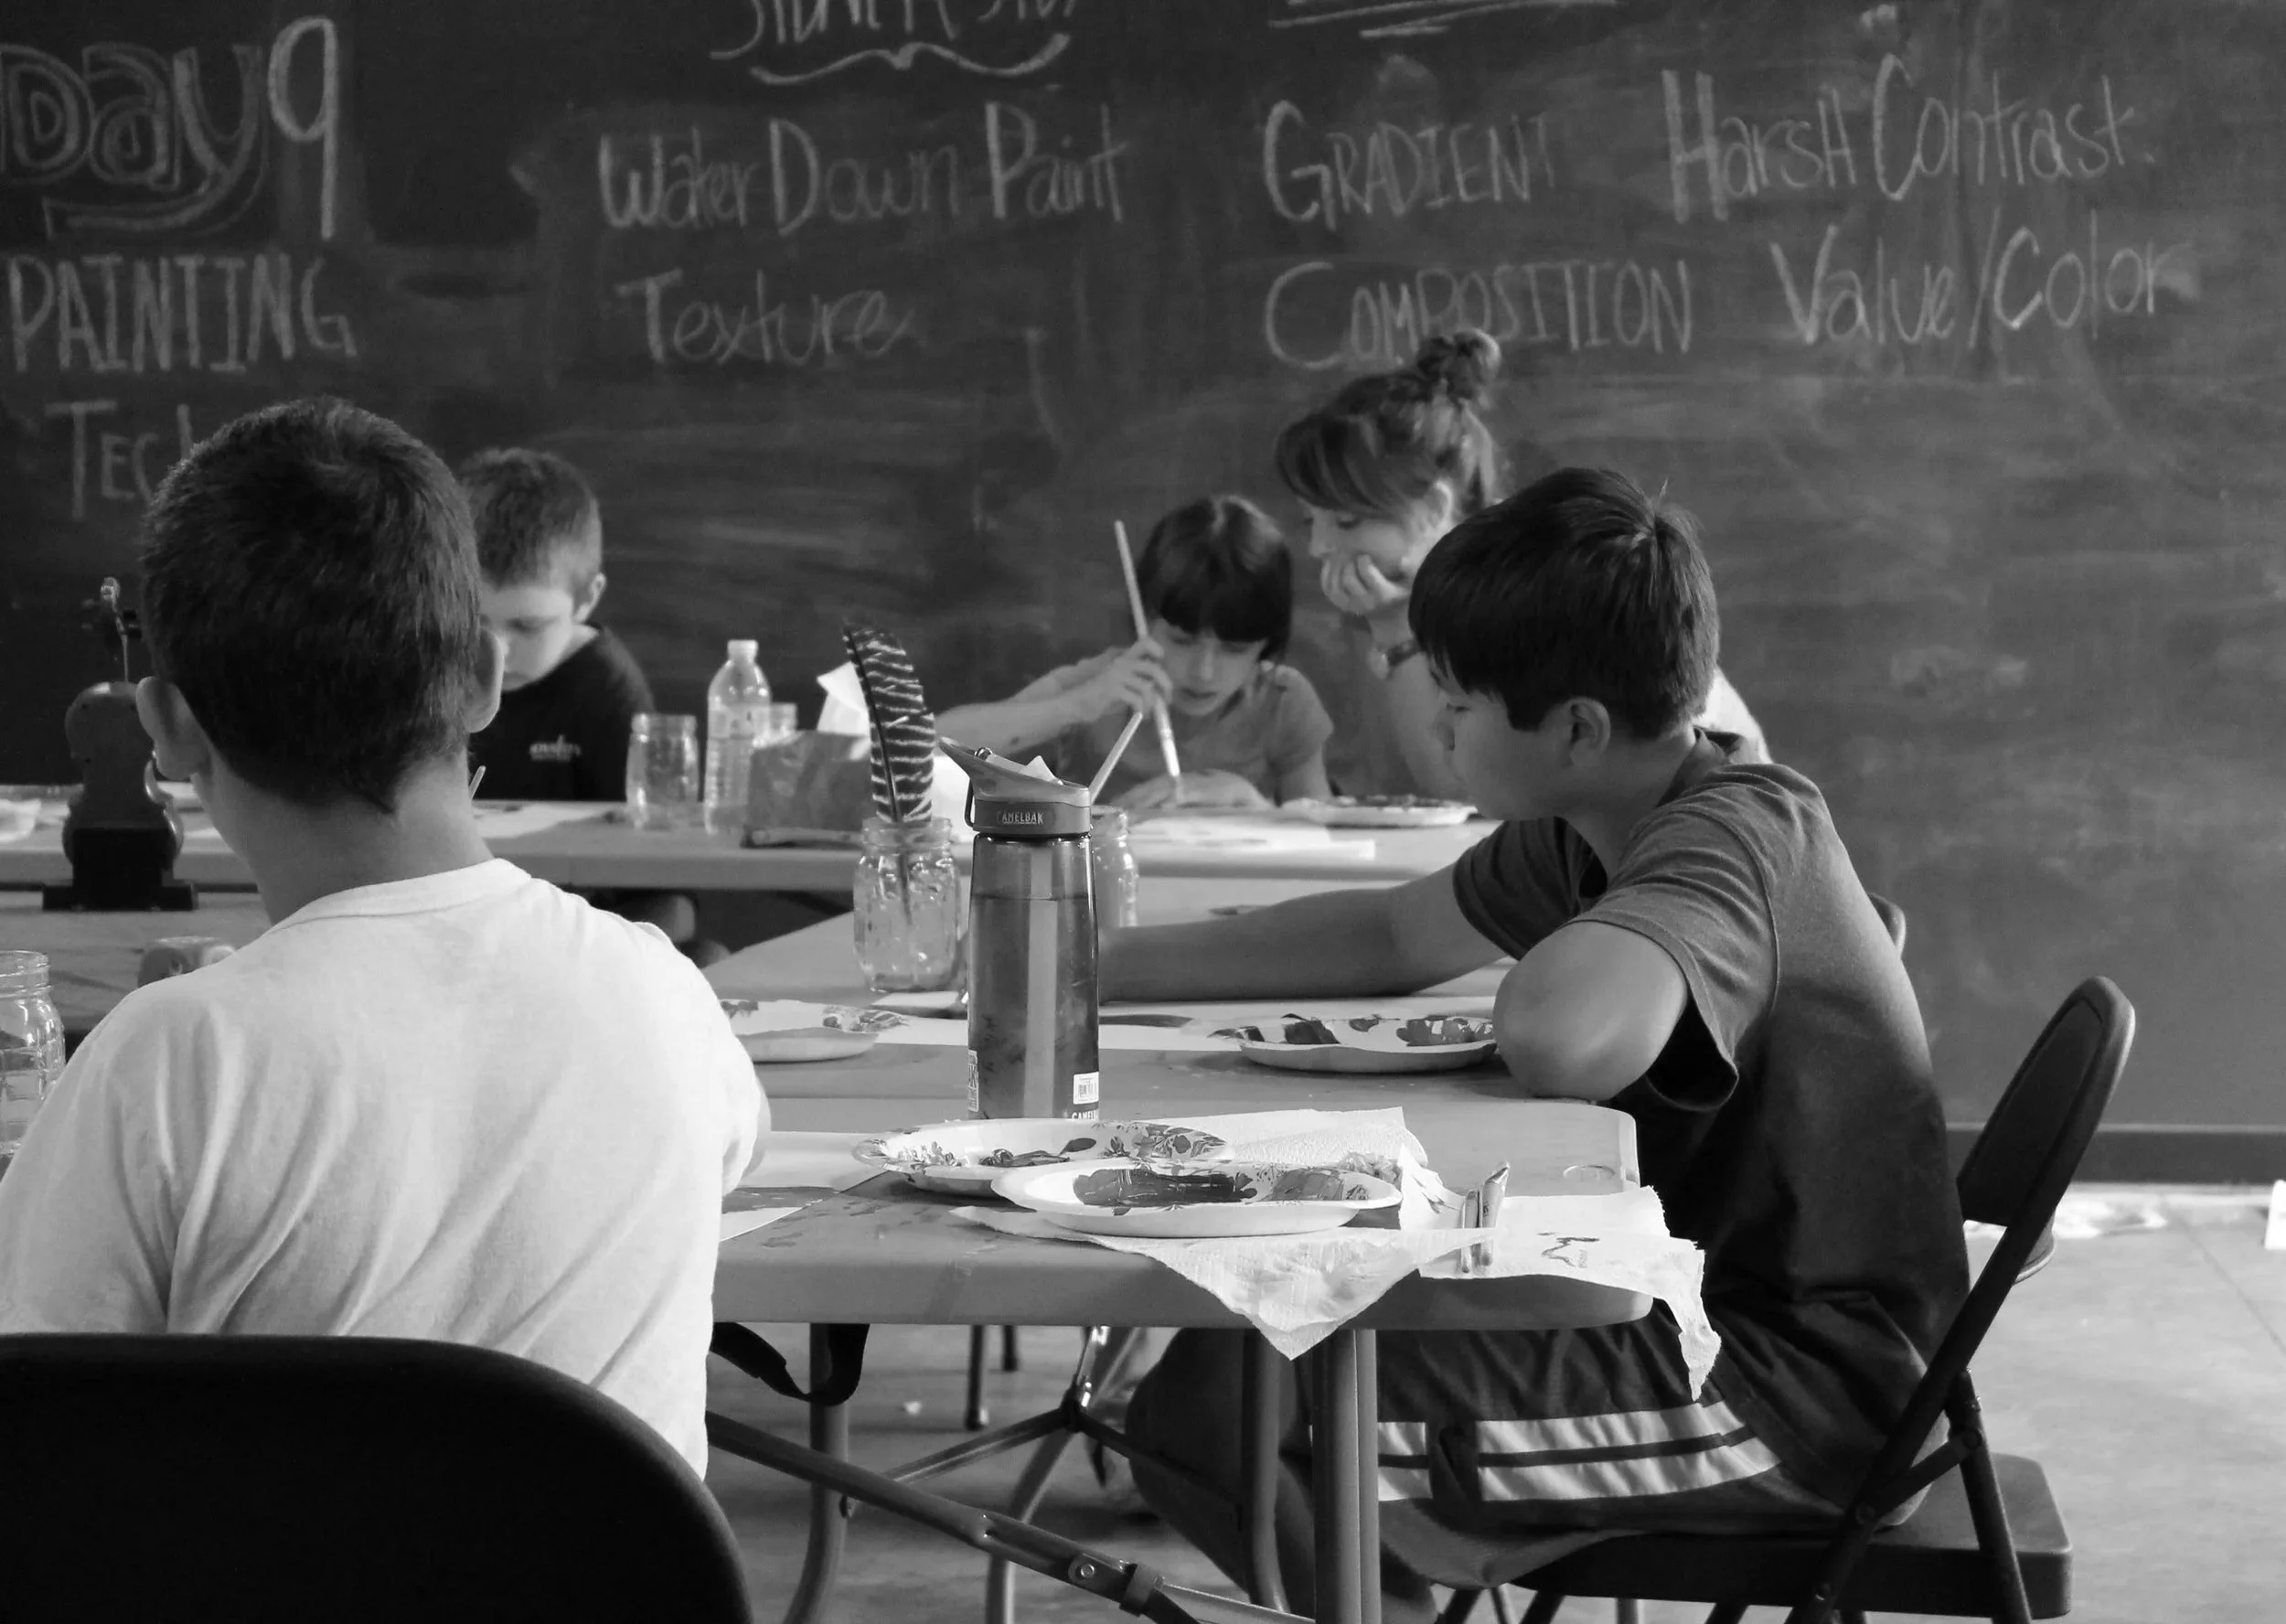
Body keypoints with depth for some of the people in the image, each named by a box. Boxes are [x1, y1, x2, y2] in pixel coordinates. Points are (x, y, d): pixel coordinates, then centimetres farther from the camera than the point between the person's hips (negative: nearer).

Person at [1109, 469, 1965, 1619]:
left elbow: (1555, 1040, -40)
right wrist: (1102, 971, 18)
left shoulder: (1737, 836, -21)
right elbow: (1392, 937, 22)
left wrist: (1570, 945, -16)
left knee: (1212, 1411, -18)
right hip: (1706, 1320, 10)